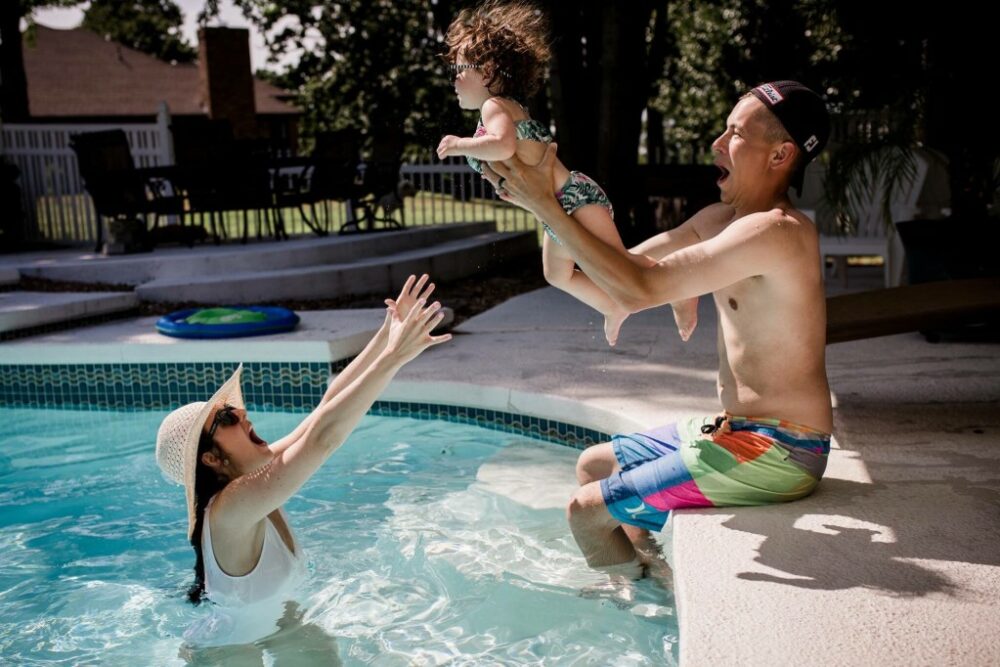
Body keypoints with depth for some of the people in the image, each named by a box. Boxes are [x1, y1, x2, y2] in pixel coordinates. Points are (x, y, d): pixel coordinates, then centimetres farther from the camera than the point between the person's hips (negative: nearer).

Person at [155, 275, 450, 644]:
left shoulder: (252, 477, -8)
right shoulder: (230, 509, -31)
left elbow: (327, 407, -12)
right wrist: (395, 355, -43)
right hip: (233, 651, -7)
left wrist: (386, 335, -18)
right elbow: (321, 437, -42)